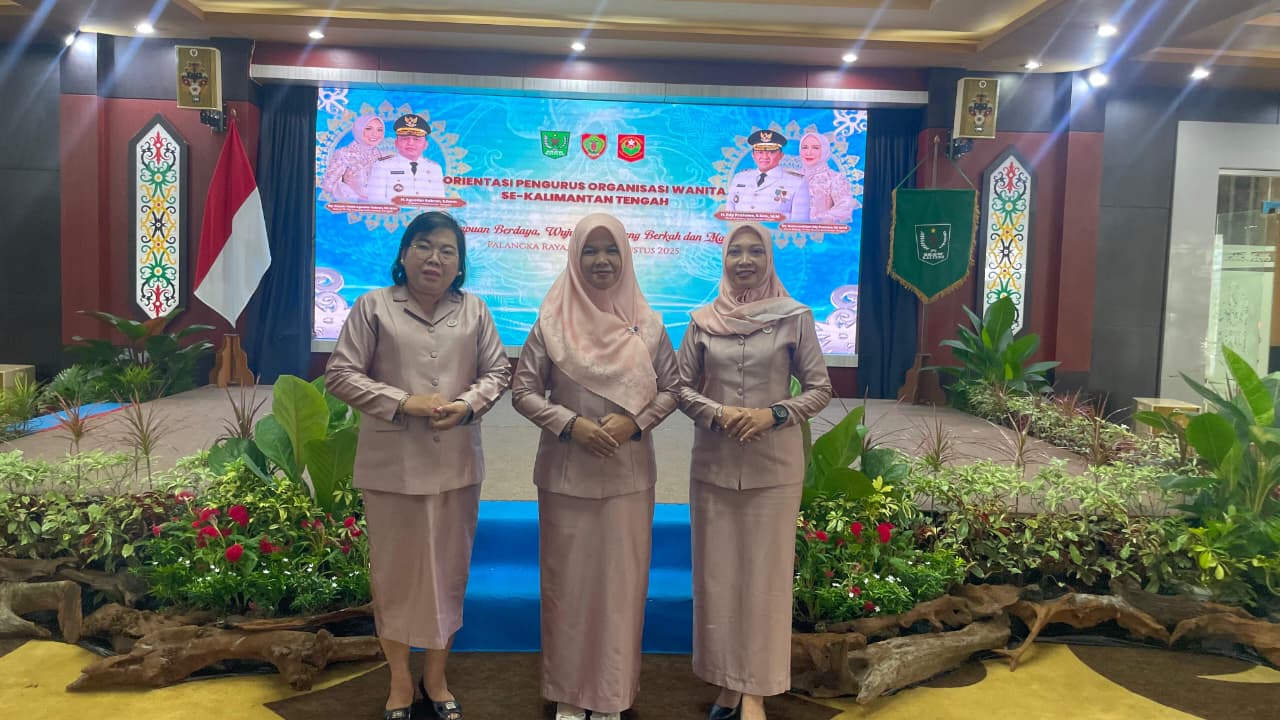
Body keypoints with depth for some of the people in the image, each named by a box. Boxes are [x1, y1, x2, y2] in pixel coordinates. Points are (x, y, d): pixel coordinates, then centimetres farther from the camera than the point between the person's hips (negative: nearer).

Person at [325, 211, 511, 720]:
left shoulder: (474, 310, 4)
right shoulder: (373, 307, -4)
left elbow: (498, 371, 7)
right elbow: (340, 374, -6)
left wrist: (467, 405, -13)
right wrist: (403, 402, -17)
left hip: (456, 466, 3)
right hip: (393, 466, -2)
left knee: (448, 571, 13)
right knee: (395, 570, 10)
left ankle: (436, 679, 33)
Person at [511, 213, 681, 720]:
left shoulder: (648, 324, 2)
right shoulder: (552, 321, -2)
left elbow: (670, 389, 6)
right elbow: (523, 391, -1)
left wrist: (633, 422, -11)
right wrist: (571, 424, -14)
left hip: (628, 474, 1)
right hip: (566, 473, -1)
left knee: (620, 579, 7)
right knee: (567, 580, 7)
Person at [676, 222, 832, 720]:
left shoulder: (795, 318, -2)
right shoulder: (703, 320, 3)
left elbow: (820, 388, 1)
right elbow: (680, 387, 6)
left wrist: (774, 414, -15)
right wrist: (717, 413, -12)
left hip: (773, 466, -2)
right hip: (713, 464, 2)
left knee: (764, 574, 3)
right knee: (716, 572, 8)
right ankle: (727, 679, 22)